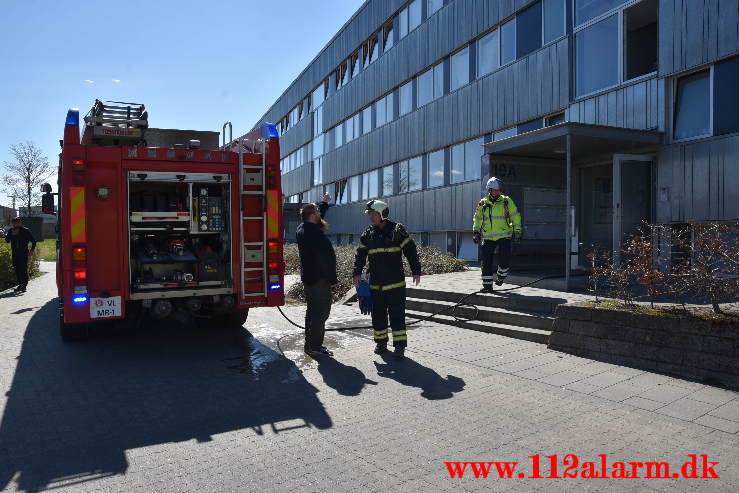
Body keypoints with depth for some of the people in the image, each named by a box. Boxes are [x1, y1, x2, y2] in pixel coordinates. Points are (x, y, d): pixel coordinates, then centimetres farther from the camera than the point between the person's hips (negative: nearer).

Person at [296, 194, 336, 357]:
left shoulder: (301, 229, 10)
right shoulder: (316, 234, -22)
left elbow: (317, 218, 30)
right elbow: (326, 257, -22)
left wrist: (325, 203, 36)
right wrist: (331, 278, -15)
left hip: (308, 277, 11)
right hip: (319, 279, -11)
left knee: (312, 311, 18)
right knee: (321, 312, -4)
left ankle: (310, 344, 26)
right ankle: (314, 347, -1)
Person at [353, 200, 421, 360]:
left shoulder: (397, 230, -4)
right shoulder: (368, 235, 7)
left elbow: (410, 251, -1)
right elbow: (360, 255, 14)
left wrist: (416, 271, -4)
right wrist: (357, 273, 5)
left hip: (396, 283, -4)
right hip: (376, 285, 4)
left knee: (397, 314, -2)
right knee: (378, 314, 10)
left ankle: (399, 345, 4)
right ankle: (381, 342, 25)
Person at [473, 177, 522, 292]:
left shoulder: (506, 201, 2)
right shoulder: (483, 203, 7)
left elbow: (515, 216, 6)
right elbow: (477, 218, 20)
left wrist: (517, 230, 1)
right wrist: (476, 231, 14)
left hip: (504, 236, -2)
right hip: (488, 237, 2)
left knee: (504, 256, -15)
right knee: (486, 261, -1)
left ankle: (501, 275, 15)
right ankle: (487, 285, 8)